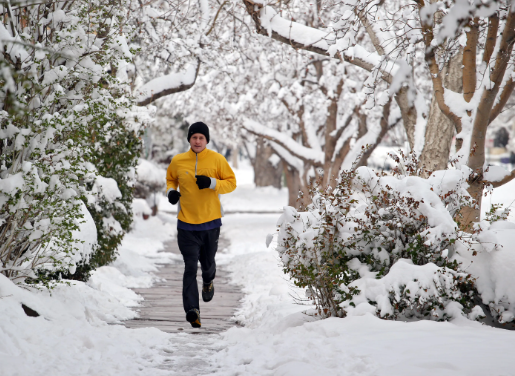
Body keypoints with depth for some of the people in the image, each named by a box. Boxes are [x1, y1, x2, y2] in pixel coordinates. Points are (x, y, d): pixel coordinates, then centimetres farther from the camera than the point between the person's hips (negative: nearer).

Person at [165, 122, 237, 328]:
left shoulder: (217, 159, -3)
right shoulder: (177, 161, 1)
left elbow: (231, 183, 1)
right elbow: (171, 179, 19)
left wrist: (212, 183, -17)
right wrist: (171, 191, -3)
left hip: (211, 222, 0)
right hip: (187, 224, 0)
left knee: (208, 263, 16)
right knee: (190, 267, -10)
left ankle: (208, 282, 52)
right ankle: (192, 309, -13)